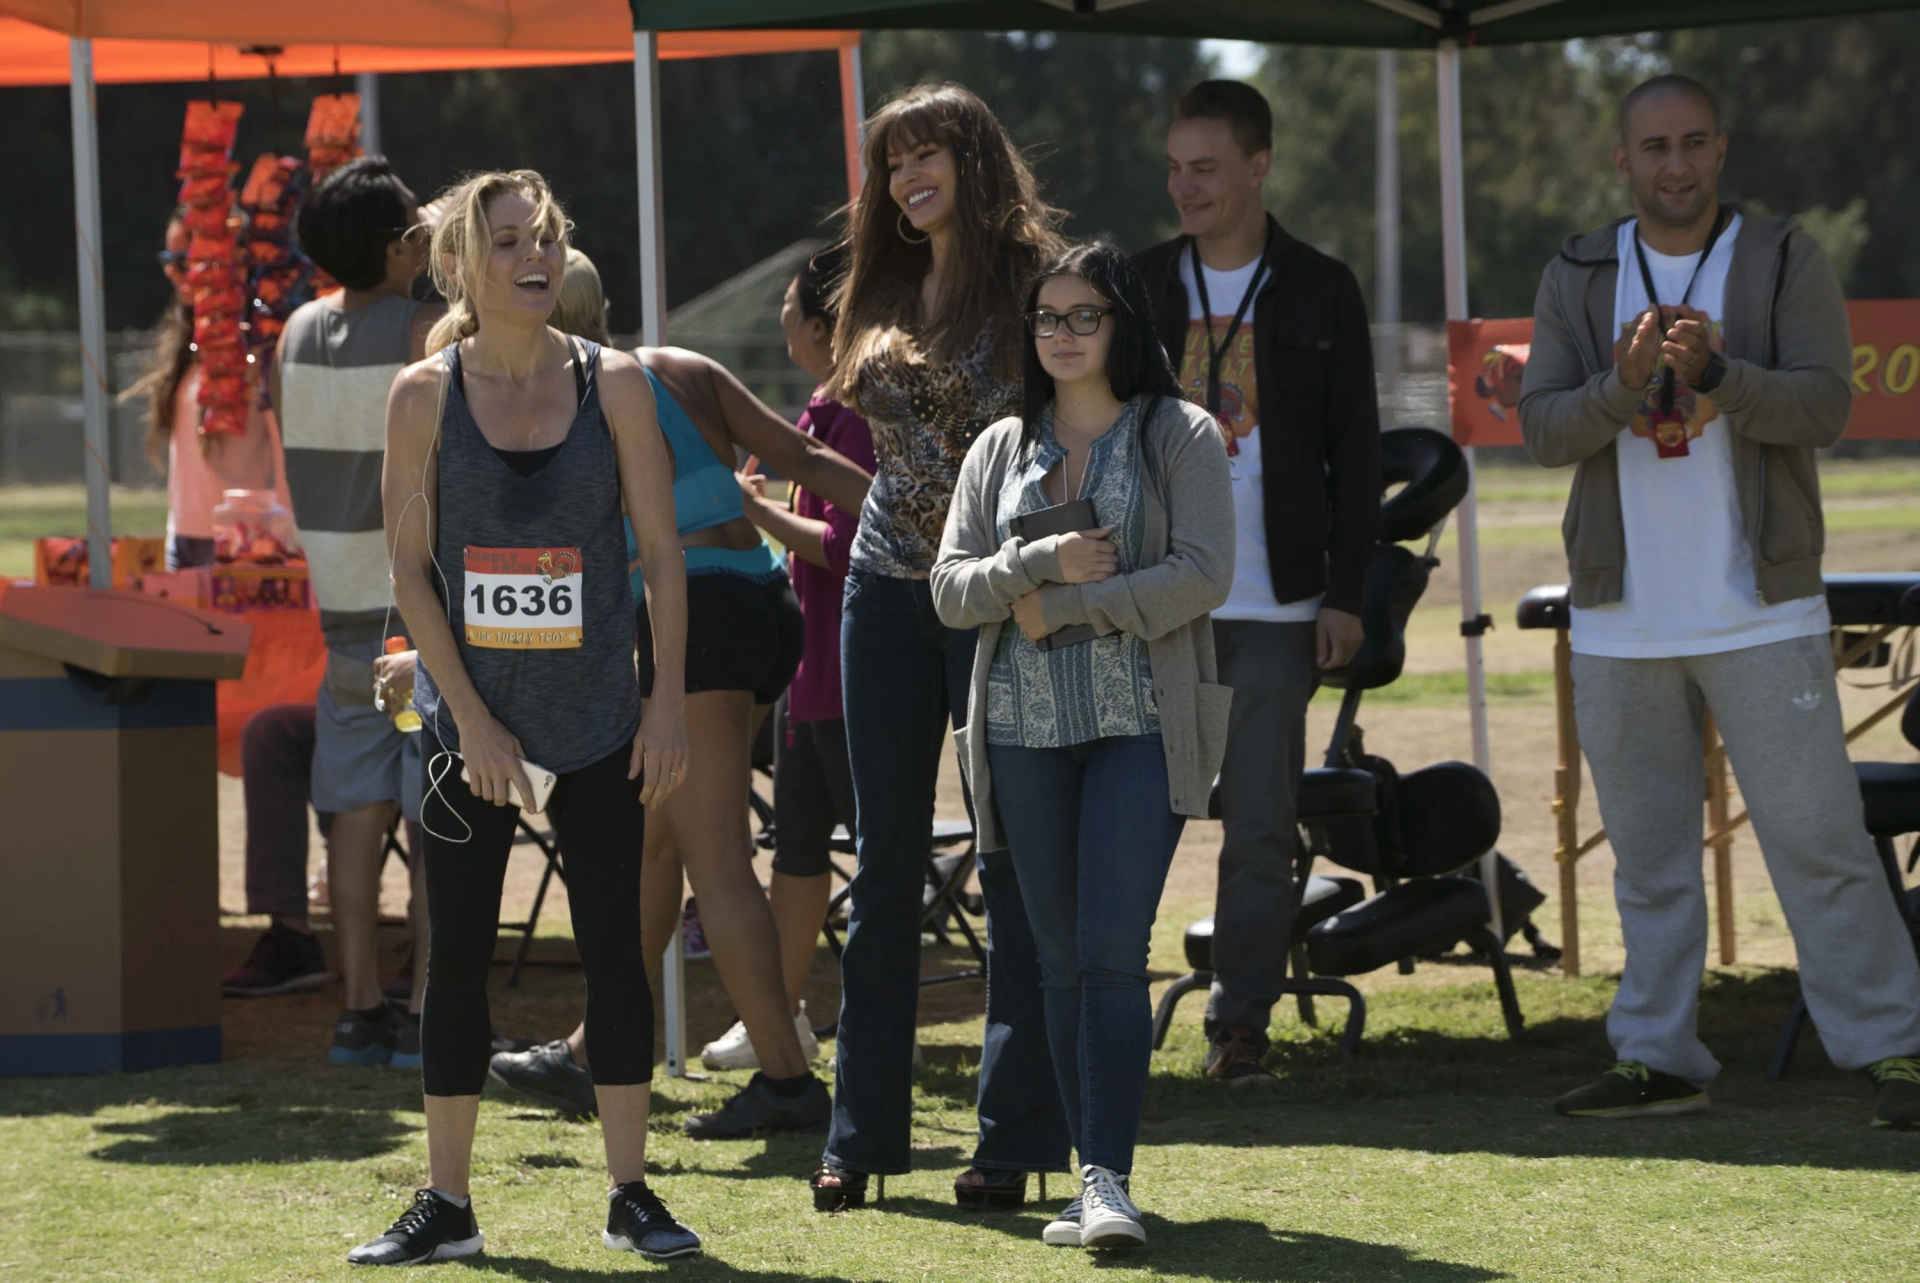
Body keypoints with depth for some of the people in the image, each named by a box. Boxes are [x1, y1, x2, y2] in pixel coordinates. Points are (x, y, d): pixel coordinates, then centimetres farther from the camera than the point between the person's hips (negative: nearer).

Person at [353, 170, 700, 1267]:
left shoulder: (614, 385, -1)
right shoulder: (427, 395, -2)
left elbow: (663, 551, 2)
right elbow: (411, 567, -2)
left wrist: (669, 703, -4)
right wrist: (471, 715, -9)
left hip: (598, 719, 0)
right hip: (469, 716, 0)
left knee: (615, 946, 2)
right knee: (459, 951, 2)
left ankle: (631, 1194, 10)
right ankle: (447, 1205, 9)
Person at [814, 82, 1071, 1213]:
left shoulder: (1030, 276, -5)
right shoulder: (886, 295, 13)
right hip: (888, 587, 6)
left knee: (1012, 861, -1)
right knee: (885, 862, 7)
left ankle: (1016, 1135, 3)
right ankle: (863, 1131, 11)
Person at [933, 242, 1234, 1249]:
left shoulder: (1180, 436, 3)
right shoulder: (1000, 450, 15)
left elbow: (1201, 576, -8)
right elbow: (950, 589, 8)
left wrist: (1062, 607, -8)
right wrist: (1041, 564, -10)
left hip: (1141, 723, -4)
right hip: (1025, 728, 4)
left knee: (1111, 951, -14)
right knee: (1061, 961, 4)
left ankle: (1109, 1179, -15)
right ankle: (1095, 1175, 9)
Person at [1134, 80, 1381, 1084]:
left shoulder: (1319, 293, 4)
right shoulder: (1139, 287, 8)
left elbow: (1355, 454, 5)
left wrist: (1345, 594, -2)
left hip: (1275, 604, -1)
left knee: (1261, 826, 0)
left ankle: (1240, 1025, 5)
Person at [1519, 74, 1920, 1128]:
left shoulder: (1784, 262, 1)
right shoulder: (1577, 279, 8)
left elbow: (1824, 406, -10)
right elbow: (1542, 428, -1)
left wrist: (1714, 373, -26)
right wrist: (1622, 385, -21)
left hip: (1760, 608, -3)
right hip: (1621, 623, 3)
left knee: (1817, 836, -6)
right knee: (1646, 850, 8)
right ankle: (1658, 1059, 15)